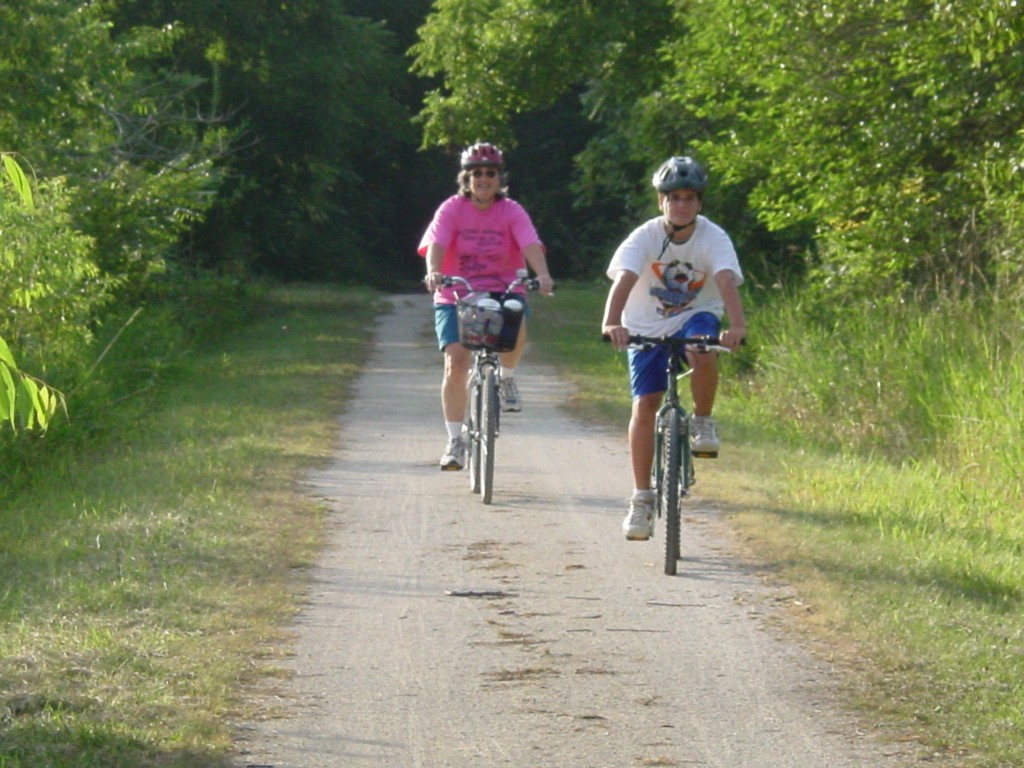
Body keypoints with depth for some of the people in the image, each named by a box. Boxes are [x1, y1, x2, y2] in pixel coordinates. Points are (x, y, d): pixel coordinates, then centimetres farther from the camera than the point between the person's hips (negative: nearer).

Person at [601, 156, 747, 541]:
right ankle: (641, 498, -1)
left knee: (703, 353, -36)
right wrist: (612, 323, -51)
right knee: (644, 405, -8)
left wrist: (737, 325, -51)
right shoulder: (644, 237, -17)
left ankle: (703, 422, -9)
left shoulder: (713, 238, -16)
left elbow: (727, 281, -32)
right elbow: (623, 279, -32)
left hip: (696, 317, -1)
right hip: (648, 326, 1)